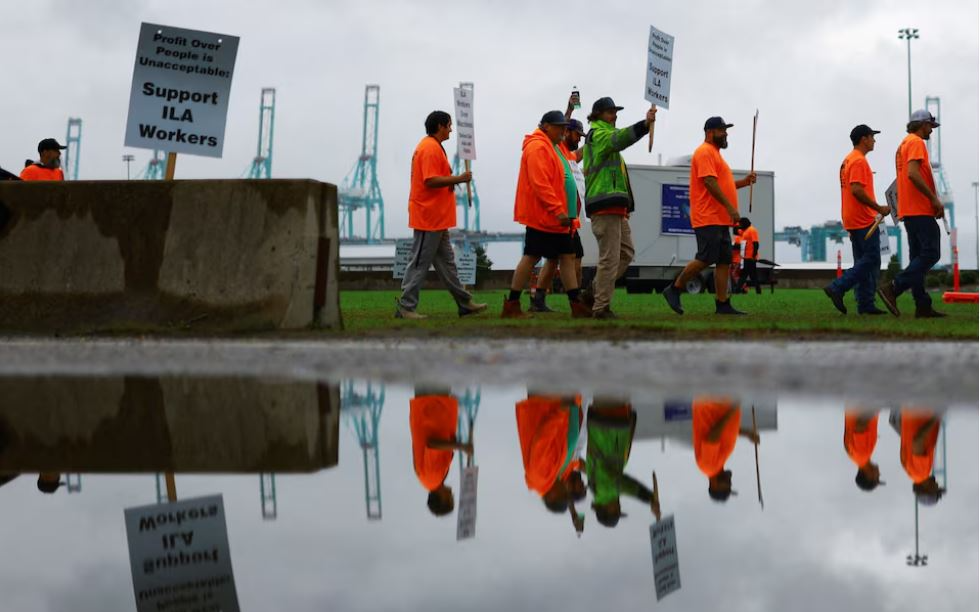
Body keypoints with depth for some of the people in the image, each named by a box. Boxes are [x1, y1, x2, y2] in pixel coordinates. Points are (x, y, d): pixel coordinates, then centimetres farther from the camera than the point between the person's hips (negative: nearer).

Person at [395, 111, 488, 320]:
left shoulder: (433, 147, 17)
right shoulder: (430, 148, -16)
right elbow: (431, 180, -25)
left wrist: (452, 180, 11)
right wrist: (459, 179, -20)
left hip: (437, 218, 11)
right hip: (429, 217, -11)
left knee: (446, 262, 14)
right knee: (420, 263, -6)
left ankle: (464, 303, 20)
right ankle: (405, 307, -3)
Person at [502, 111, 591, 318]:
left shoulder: (553, 148, 20)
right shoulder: (538, 147, -14)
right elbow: (540, 183, -23)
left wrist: (563, 211, 18)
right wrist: (557, 210, -26)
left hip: (555, 218, 10)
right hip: (542, 216, -10)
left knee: (567, 256, 6)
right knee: (531, 257, -6)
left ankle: (576, 305, 6)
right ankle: (511, 306, -1)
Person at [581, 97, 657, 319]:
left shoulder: (604, 137, 27)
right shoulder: (597, 135, -5)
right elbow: (619, 139, -28)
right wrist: (645, 124, -41)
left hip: (615, 208, 10)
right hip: (605, 207, -10)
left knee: (626, 252, 12)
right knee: (610, 257, -10)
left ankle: (596, 291, 16)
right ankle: (601, 307, -8)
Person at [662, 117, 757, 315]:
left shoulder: (715, 154, 23)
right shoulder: (705, 152, -9)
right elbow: (710, 183, -19)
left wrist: (744, 181, 14)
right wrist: (730, 207, -22)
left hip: (720, 220, 10)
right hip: (708, 219, -10)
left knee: (724, 261, 4)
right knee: (705, 259, -12)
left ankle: (723, 304, 3)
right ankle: (674, 290, -1)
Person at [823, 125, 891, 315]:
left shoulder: (848, 160, 18)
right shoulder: (859, 161, -13)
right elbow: (857, 190, -23)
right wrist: (879, 208, -18)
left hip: (853, 221, 10)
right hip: (864, 221, -10)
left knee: (863, 262, 9)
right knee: (871, 259, -9)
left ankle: (865, 304, 7)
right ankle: (837, 288, -15)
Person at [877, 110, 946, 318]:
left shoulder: (904, 144, 23)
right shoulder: (916, 143, -8)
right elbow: (913, 174, -21)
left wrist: (932, 200, 17)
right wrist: (934, 199, -18)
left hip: (908, 211, 10)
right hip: (920, 210, -10)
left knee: (918, 257, 7)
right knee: (930, 253, -13)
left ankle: (923, 306, 4)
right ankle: (893, 288, -20)